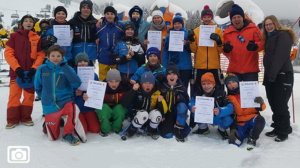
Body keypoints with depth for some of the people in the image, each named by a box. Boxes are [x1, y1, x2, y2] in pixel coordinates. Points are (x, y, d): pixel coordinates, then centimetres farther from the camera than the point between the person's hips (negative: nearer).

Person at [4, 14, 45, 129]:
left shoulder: (37, 38, 5)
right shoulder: (15, 36, 2)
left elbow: (41, 55, 2)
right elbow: (8, 53, -3)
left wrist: (34, 68, -12)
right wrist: (17, 68, -14)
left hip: (31, 72, 1)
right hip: (16, 71, -1)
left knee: (29, 95, 7)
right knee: (14, 95, 0)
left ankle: (26, 117, 21)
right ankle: (12, 119, 12)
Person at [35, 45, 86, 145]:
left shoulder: (67, 68, -3)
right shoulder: (42, 69, 0)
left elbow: (76, 84, -22)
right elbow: (38, 87, 15)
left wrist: (64, 66, -21)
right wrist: (45, 97, 11)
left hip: (66, 102, -1)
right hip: (50, 107, 1)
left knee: (74, 110, -38)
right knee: (53, 137, 6)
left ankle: (67, 134, -12)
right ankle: (47, 125, 42)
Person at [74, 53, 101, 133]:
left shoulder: (94, 75, 0)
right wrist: (75, 93, -24)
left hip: (89, 107, 2)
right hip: (76, 108, -2)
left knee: (96, 129, -9)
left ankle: (86, 119, 23)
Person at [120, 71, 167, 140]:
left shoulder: (157, 94, -2)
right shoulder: (137, 92, -7)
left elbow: (163, 111, -5)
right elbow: (125, 105, -19)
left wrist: (160, 102, -24)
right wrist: (133, 90, -26)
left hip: (151, 120, 2)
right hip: (137, 117, -2)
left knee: (156, 113, -30)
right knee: (143, 113, -35)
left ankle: (151, 131, 1)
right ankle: (129, 132, -9)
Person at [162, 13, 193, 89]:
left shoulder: (187, 34, 3)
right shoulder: (169, 35, 10)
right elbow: (165, 51, 8)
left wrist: (186, 44, -19)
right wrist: (164, 66, 2)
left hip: (185, 66, -2)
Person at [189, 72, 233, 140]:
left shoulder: (220, 93, -16)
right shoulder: (199, 93, -8)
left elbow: (230, 107, -25)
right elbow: (191, 102, -15)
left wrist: (219, 111, -46)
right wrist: (192, 107, -41)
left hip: (218, 118, -2)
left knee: (228, 120, -34)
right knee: (194, 111, -24)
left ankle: (221, 130, 5)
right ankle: (203, 128, 3)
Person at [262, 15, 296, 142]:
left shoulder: (283, 35, -7)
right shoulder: (269, 38, 21)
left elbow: (280, 56, -18)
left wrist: (272, 74, -24)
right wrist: (267, 75, 13)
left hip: (282, 75, -8)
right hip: (270, 76, 9)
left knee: (281, 105, -5)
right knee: (273, 104, 11)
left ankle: (284, 132, 7)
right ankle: (277, 128, 22)